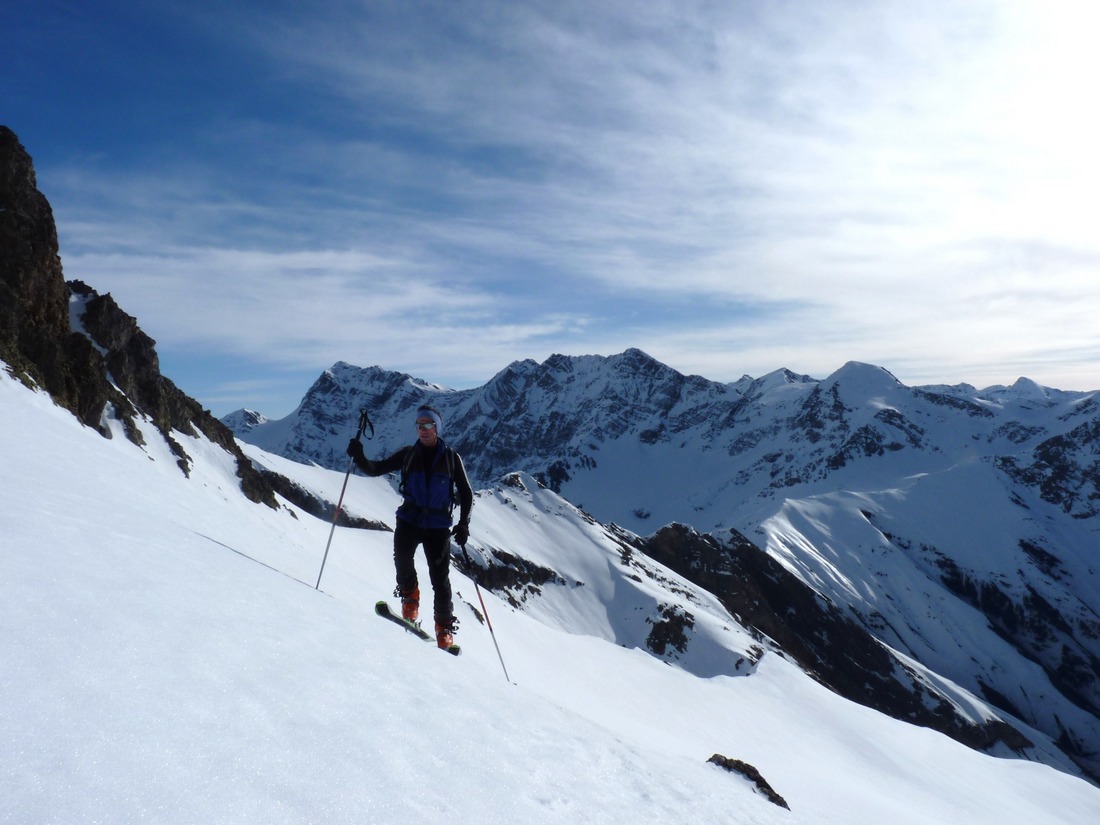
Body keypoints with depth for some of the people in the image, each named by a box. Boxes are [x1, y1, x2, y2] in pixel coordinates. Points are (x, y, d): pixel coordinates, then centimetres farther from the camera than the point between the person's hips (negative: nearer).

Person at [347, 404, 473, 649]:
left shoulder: (451, 457, 4)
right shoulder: (408, 454, 9)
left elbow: (466, 494, 7)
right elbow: (376, 469, 8)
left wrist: (463, 524, -3)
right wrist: (359, 458, -12)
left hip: (438, 525, -1)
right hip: (409, 519, 2)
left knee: (440, 578, -3)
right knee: (402, 558, -23)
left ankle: (445, 628, 13)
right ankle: (409, 598, 6)